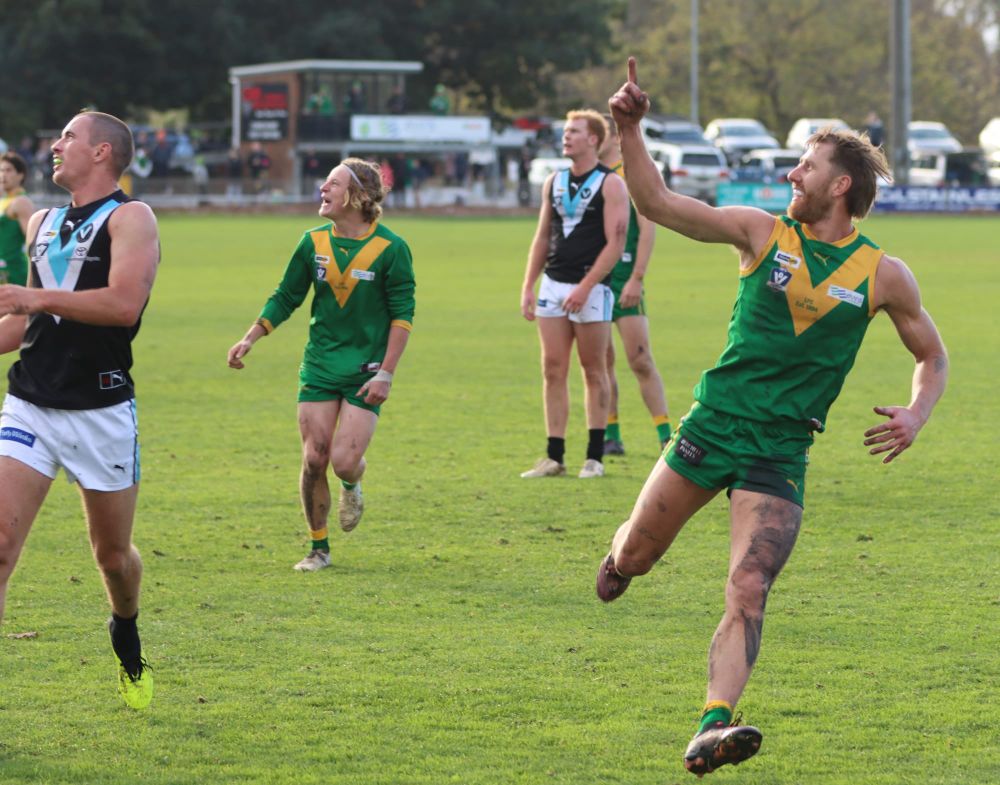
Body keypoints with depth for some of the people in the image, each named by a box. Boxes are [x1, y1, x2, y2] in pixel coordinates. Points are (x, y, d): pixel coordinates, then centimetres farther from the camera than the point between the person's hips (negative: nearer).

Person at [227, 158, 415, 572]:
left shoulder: (390, 248, -9)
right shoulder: (314, 243, 2)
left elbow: (402, 315, -7)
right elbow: (284, 298, 12)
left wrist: (386, 373, -12)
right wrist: (249, 340, 1)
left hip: (365, 371, -3)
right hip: (319, 366, 3)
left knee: (344, 461, -12)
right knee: (314, 459, -3)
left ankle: (352, 484, 26)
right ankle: (318, 549, 12)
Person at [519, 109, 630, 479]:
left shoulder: (611, 184, -5)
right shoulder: (554, 182, 14)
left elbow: (615, 244, -11)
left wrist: (585, 287, -17)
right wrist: (528, 286, 11)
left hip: (591, 286, -6)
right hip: (553, 284, 6)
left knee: (594, 370, 0)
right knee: (553, 369, 2)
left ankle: (594, 456, 6)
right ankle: (554, 456, 5)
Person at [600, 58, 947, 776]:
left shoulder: (884, 275, -1)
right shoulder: (763, 232, 0)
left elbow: (932, 356, 11)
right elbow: (656, 202, -4)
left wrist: (915, 416, -8)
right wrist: (629, 131, -17)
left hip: (781, 451, -2)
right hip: (712, 423, 2)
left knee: (749, 591, -17)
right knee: (633, 558, 12)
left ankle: (714, 725, -23)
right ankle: (622, 558, 50)